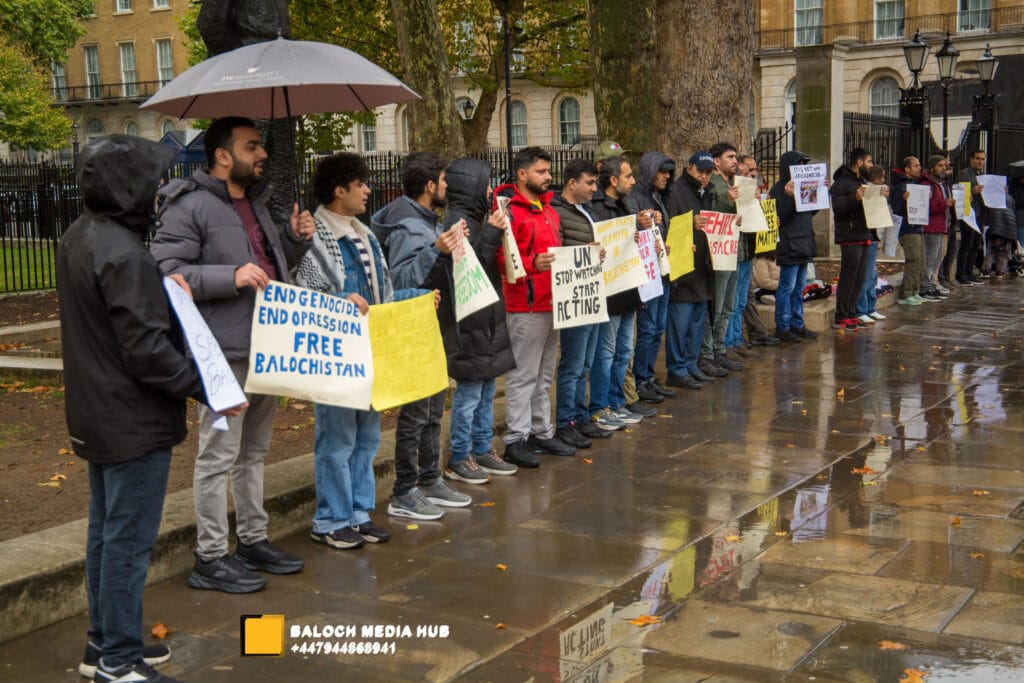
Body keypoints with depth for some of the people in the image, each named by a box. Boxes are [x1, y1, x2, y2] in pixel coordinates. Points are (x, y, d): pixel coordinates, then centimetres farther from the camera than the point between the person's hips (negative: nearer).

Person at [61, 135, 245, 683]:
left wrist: (162, 289, 8)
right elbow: (146, 347, -25)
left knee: (105, 530, 18)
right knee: (129, 539, 0)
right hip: (134, 421, -10)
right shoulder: (122, 254, -23)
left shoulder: (78, 238, 7)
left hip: (97, 414, 10)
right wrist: (206, 390, -20)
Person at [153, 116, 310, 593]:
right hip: (224, 355, -9)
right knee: (219, 455, -3)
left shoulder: (255, 202, 17)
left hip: (265, 348, 9)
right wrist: (232, 277, -25)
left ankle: (253, 540, 30)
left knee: (254, 451, 18)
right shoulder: (190, 206, -11)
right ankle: (210, 558, 7)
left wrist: (296, 239, 8)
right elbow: (166, 271, -18)